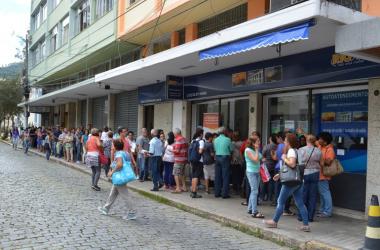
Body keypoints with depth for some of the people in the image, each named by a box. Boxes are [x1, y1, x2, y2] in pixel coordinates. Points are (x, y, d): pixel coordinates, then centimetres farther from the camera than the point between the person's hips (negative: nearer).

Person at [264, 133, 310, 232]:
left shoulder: (291, 151, -13)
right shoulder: (296, 151, 16)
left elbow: (292, 164, -30)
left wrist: (284, 158, -14)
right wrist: (280, 174, 23)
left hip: (290, 182, -9)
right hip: (298, 181, 9)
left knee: (280, 201, 4)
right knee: (300, 203, 8)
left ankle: (274, 221, 16)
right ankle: (306, 225, 8)